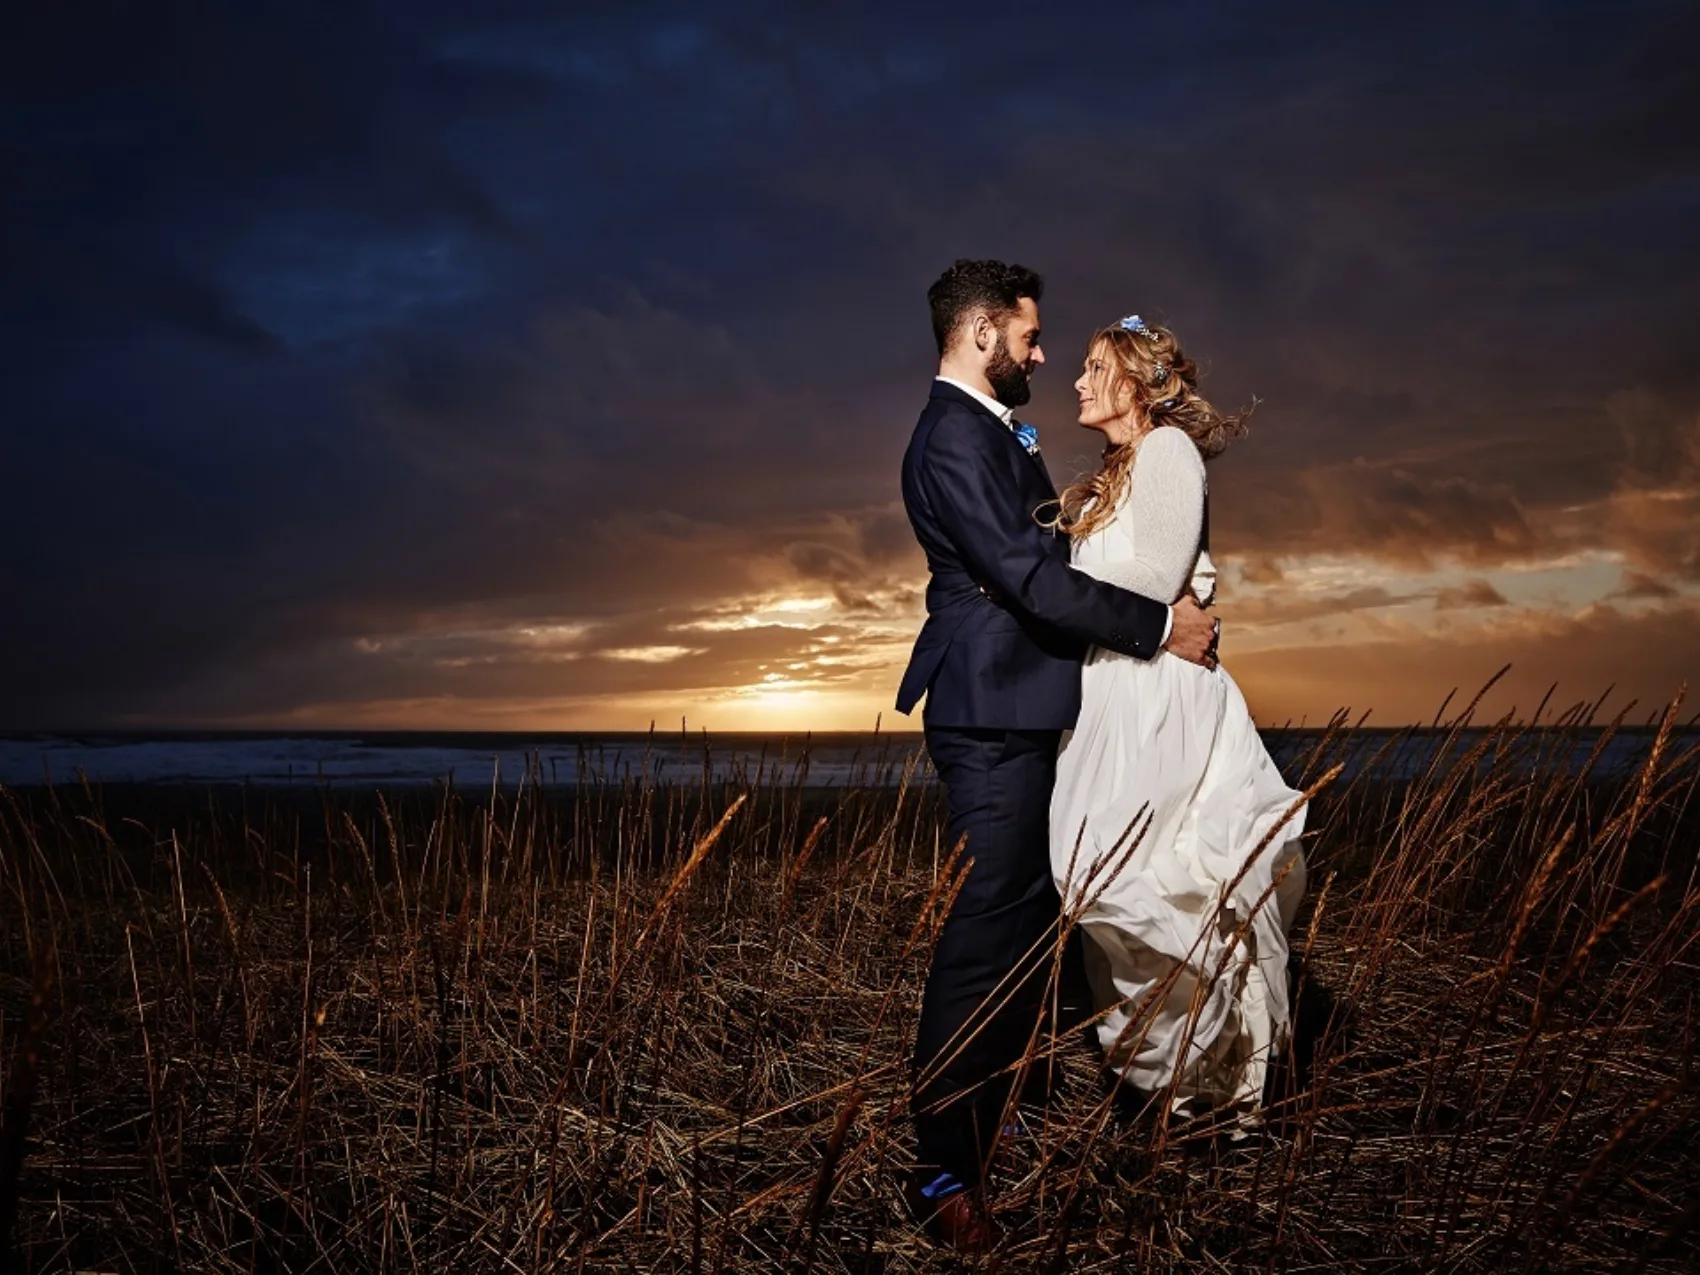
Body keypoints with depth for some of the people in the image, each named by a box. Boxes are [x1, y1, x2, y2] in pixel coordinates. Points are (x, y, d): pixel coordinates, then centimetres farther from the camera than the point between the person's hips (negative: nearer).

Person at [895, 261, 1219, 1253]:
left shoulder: (994, 432, 19)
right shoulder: (953, 440, -14)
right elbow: (1027, 576, -22)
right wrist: (1161, 625, -15)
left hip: (1022, 715, 11)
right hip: (993, 717, -11)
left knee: (1030, 920, 14)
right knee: (987, 930, -9)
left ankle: (996, 1127, 27)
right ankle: (944, 1172, 0)